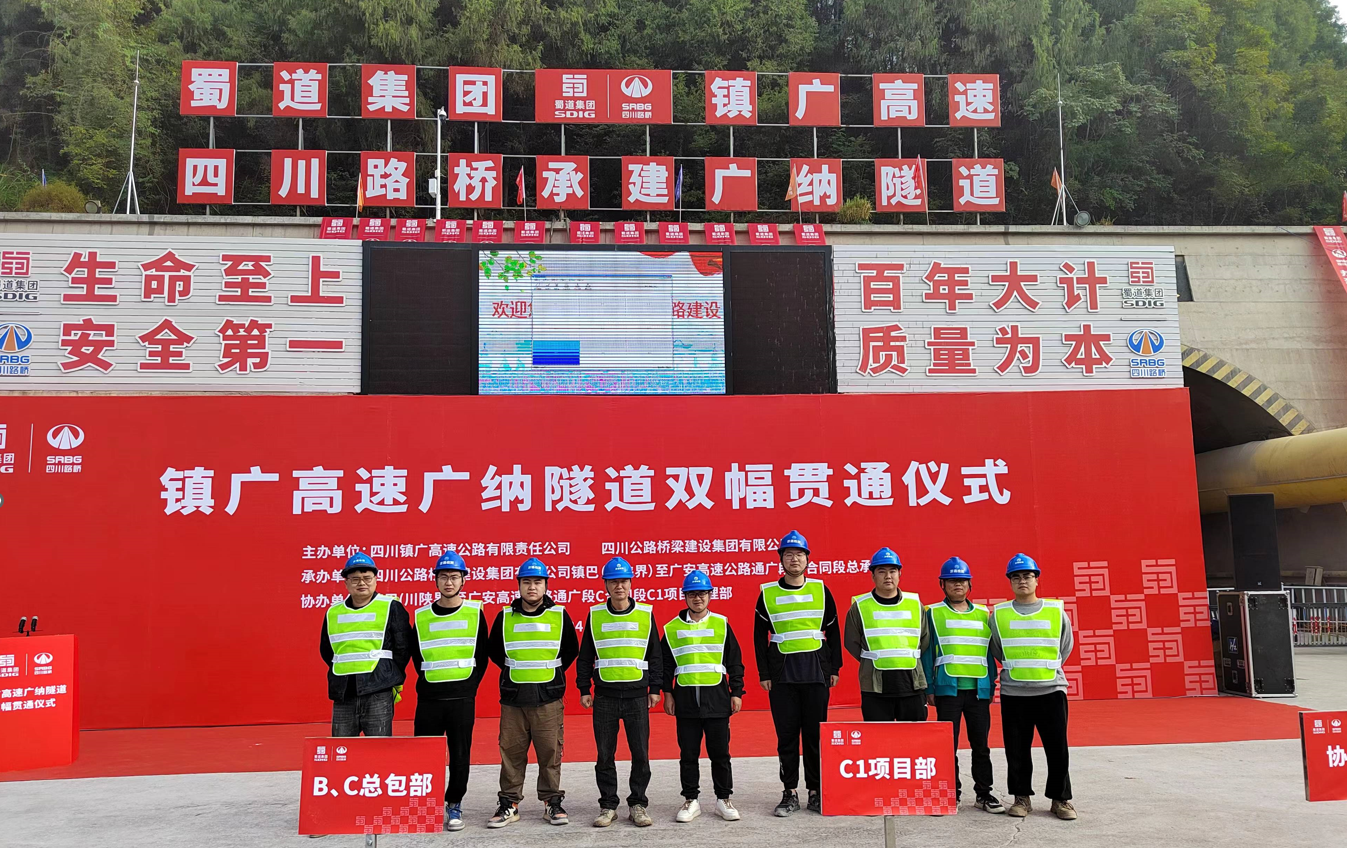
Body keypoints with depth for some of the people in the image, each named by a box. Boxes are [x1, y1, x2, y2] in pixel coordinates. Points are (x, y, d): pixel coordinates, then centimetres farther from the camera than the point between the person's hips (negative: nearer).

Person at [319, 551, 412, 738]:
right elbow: (326, 651, 23)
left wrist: (395, 681, 0)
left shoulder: (391, 607, 1)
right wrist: (346, 672, 15)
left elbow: (403, 647, 0)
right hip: (343, 695, 4)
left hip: (379, 693, -4)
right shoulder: (333, 613, 13)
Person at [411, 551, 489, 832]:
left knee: (460, 755, 4)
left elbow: (482, 656, 5)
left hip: (462, 698, -1)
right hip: (429, 698, 1)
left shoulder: (475, 612, 1)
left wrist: (470, 686, 0)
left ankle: (454, 804, 19)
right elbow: (416, 655, 14)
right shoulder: (421, 616, 4)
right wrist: (428, 680, 6)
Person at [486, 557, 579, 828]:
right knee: (511, 752, 5)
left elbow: (571, 650, 12)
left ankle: (552, 802, 14)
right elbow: (493, 650, 15)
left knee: (550, 752, 2)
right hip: (513, 697, 1)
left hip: (548, 697, -1)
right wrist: (514, 672, 10)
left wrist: (551, 673, 8)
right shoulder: (505, 617, 4)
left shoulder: (559, 615, 1)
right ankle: (509, 804, 16)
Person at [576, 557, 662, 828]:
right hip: (604, 696, 1)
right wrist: (584, 689, 5)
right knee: (605, 755, 6)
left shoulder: (646, 613, 2)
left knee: (640, 754, 2)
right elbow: (585, 655, 9)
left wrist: (655, 688, 3)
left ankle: (638, 804, 16)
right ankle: (608, 806, 18)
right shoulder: (595, 615, 4)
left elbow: (655, 654, 6)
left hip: (637, 694, -1)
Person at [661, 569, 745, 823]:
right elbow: (665, 664, 11)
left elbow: (735, 661, 6)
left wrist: (736, 692, 2)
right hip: (685, 699, 1)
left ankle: (724, 799, 17)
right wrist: (668, 693, 5)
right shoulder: (672, 628, 5)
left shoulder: (721, 624, 3)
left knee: (719, 752, 5)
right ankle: (691, 800, 18)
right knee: (688, 753, 7)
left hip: (717, 697, -1)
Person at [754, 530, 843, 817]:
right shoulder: (768, 593, 4)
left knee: (815, 734, 3)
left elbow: (833, 631, 10)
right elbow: (760, 635, 6)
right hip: (782, 673, 0)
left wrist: (834, 668, 5)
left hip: (816, 672, 0)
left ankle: (816, 792, 13)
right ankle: (789, 793, 13)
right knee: (786, 735, 3)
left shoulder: (821, 590, 5)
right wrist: (763, 673, 1)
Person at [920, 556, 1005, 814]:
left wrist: (991, 686, 10)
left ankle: (984, 793, 16)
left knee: (981, 743, 6)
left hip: (978, 689, 3)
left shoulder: (983, 614, 12)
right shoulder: (933, 613, 3)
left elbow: (989, 652, 14)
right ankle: (951, 793, 12)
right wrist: (928, 688, -3)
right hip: (947, 688, -2)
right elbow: (927, 651, 2)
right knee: (948, 744, 2)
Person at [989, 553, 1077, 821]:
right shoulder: (999, 613, 2)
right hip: (1013, 693, 0)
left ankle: (1060, 799, 15)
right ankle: (1022, 797, 17)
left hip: (1051, 690, 0)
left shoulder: (1056, 610, 2)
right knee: (1017, 750, 4)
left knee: (1058, 748, 1)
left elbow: (1064, 648, 14)